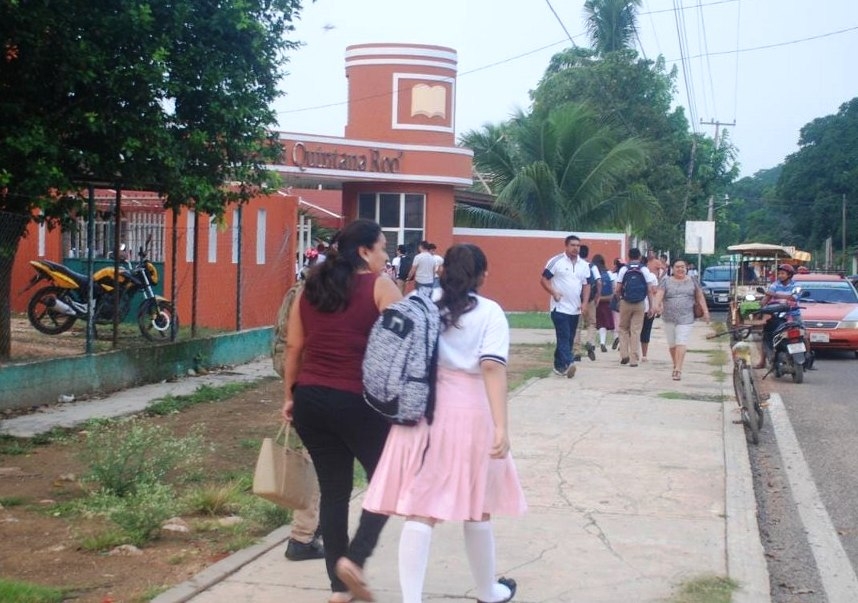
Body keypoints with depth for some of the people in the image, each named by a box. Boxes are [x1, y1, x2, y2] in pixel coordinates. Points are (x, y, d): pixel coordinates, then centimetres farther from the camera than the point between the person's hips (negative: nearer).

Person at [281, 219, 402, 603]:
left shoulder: (311, 285, 10)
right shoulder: (380, 286, -4)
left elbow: (293, 346, 11)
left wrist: (290, 395, 18)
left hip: (311, 399, 5)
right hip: (359, 401, -5)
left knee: (333, 489, 12)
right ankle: (354, 558, -6)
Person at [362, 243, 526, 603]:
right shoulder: (489, 312, -3)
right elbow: (492, 368, -16)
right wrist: (501, 427, -21)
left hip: (422, 412, 2)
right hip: (469, 415, -2)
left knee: (420, 510, 0)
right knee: (476, 508, 15)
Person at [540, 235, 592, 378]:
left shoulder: (584, 265, 10)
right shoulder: (556, 261, -6)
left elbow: (586, 285, 14)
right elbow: (543, 279, -5)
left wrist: (585, 302, 1)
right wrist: (554, 293, -18)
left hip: (575, 309, 6)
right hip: (560, 307, -6)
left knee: (568, 338, 9)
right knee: (564, 337, -15)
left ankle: (559, 365, 18)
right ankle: (568, 363, -26)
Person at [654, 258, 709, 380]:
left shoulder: (692, 281, 9)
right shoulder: (666, 281, 5)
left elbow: (700, 296, 12)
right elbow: (660, 294, -10)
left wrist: (705, 311, 6)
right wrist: (657, 304, -29)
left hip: (685, 319, -1)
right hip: (669, 318, 1)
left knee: (681, 343, -12)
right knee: (672, 344, 8)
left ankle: (678, 370, -17)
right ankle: (675, 366, 25)